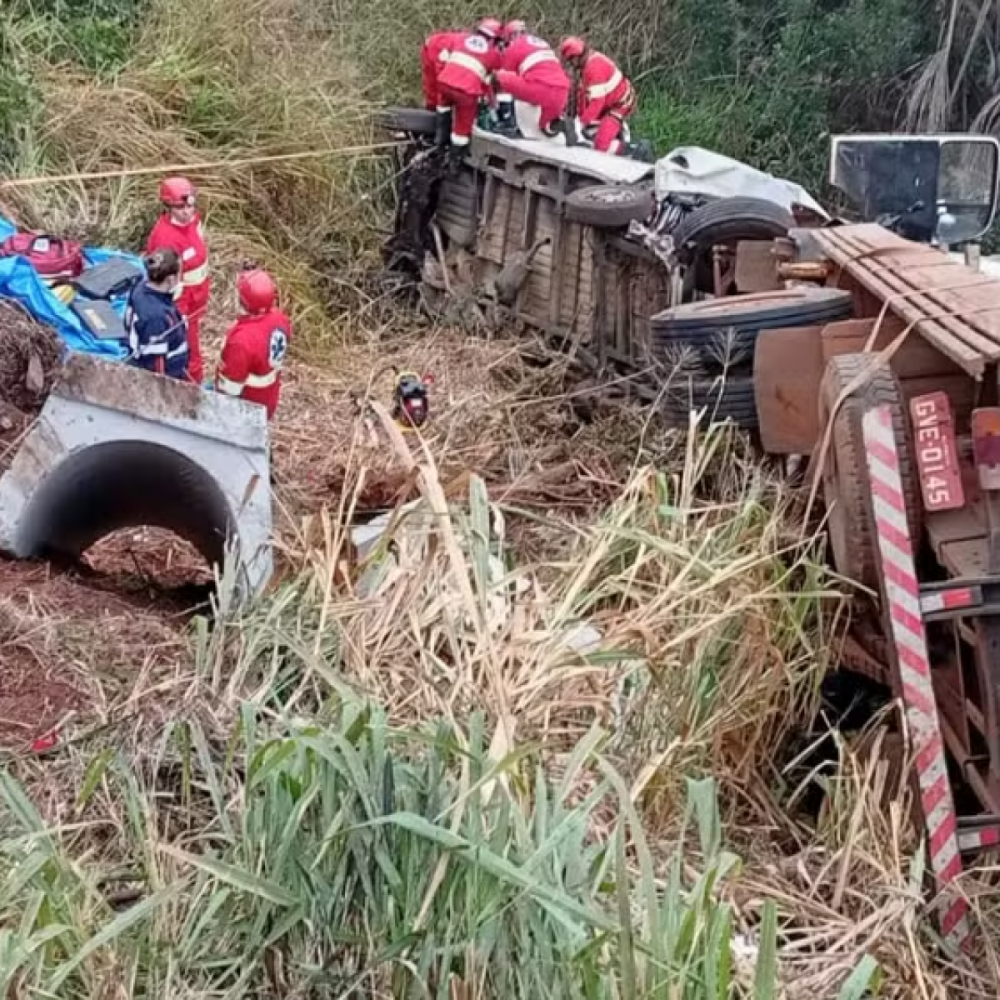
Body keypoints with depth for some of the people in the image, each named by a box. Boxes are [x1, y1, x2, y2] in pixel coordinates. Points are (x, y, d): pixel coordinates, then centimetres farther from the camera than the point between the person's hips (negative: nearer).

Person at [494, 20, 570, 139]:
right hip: (562, 94, 7)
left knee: (502, 77, 7)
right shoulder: (544, 44, 32)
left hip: (540, 89, -7)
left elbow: (506, 75, 19)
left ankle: (507, 123, -3)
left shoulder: (514, 47, 13)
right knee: (545, 127, 28)